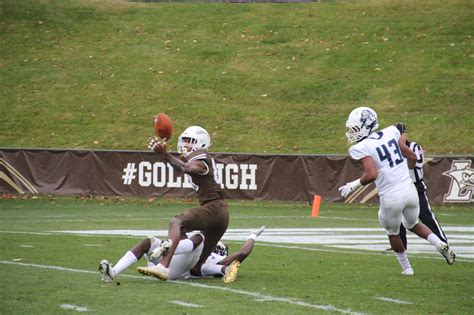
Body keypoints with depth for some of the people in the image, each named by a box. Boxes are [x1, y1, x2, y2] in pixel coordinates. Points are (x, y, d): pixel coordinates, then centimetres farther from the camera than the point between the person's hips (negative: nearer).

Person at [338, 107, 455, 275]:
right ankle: (440, 244, 6)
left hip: (391, 197, -5)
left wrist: (353, 185, -7)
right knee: (413, 224, 29)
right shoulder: (390, 133, 6)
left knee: (392, 233, 22)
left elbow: (371, 175, -23)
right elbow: (412, 157, 11)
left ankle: (406, 268, 32)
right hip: (410, 190, 5)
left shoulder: (361, 148, -12)